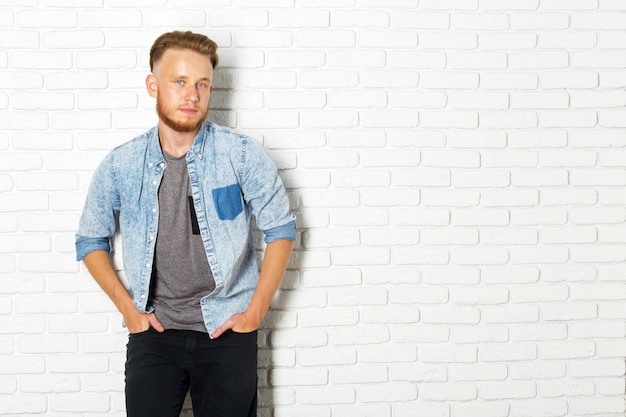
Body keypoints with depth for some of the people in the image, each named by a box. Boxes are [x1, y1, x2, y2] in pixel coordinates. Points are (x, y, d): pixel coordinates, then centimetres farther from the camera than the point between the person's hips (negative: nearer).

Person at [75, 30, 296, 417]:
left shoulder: (242, 154, -6)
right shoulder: (119, 165, -1)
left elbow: (281, 230, 1)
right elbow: (91, 240, 12)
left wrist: (255, 311, -4)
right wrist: (128, 307, 2)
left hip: (227, 331, -1)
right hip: (153, 332, 1)